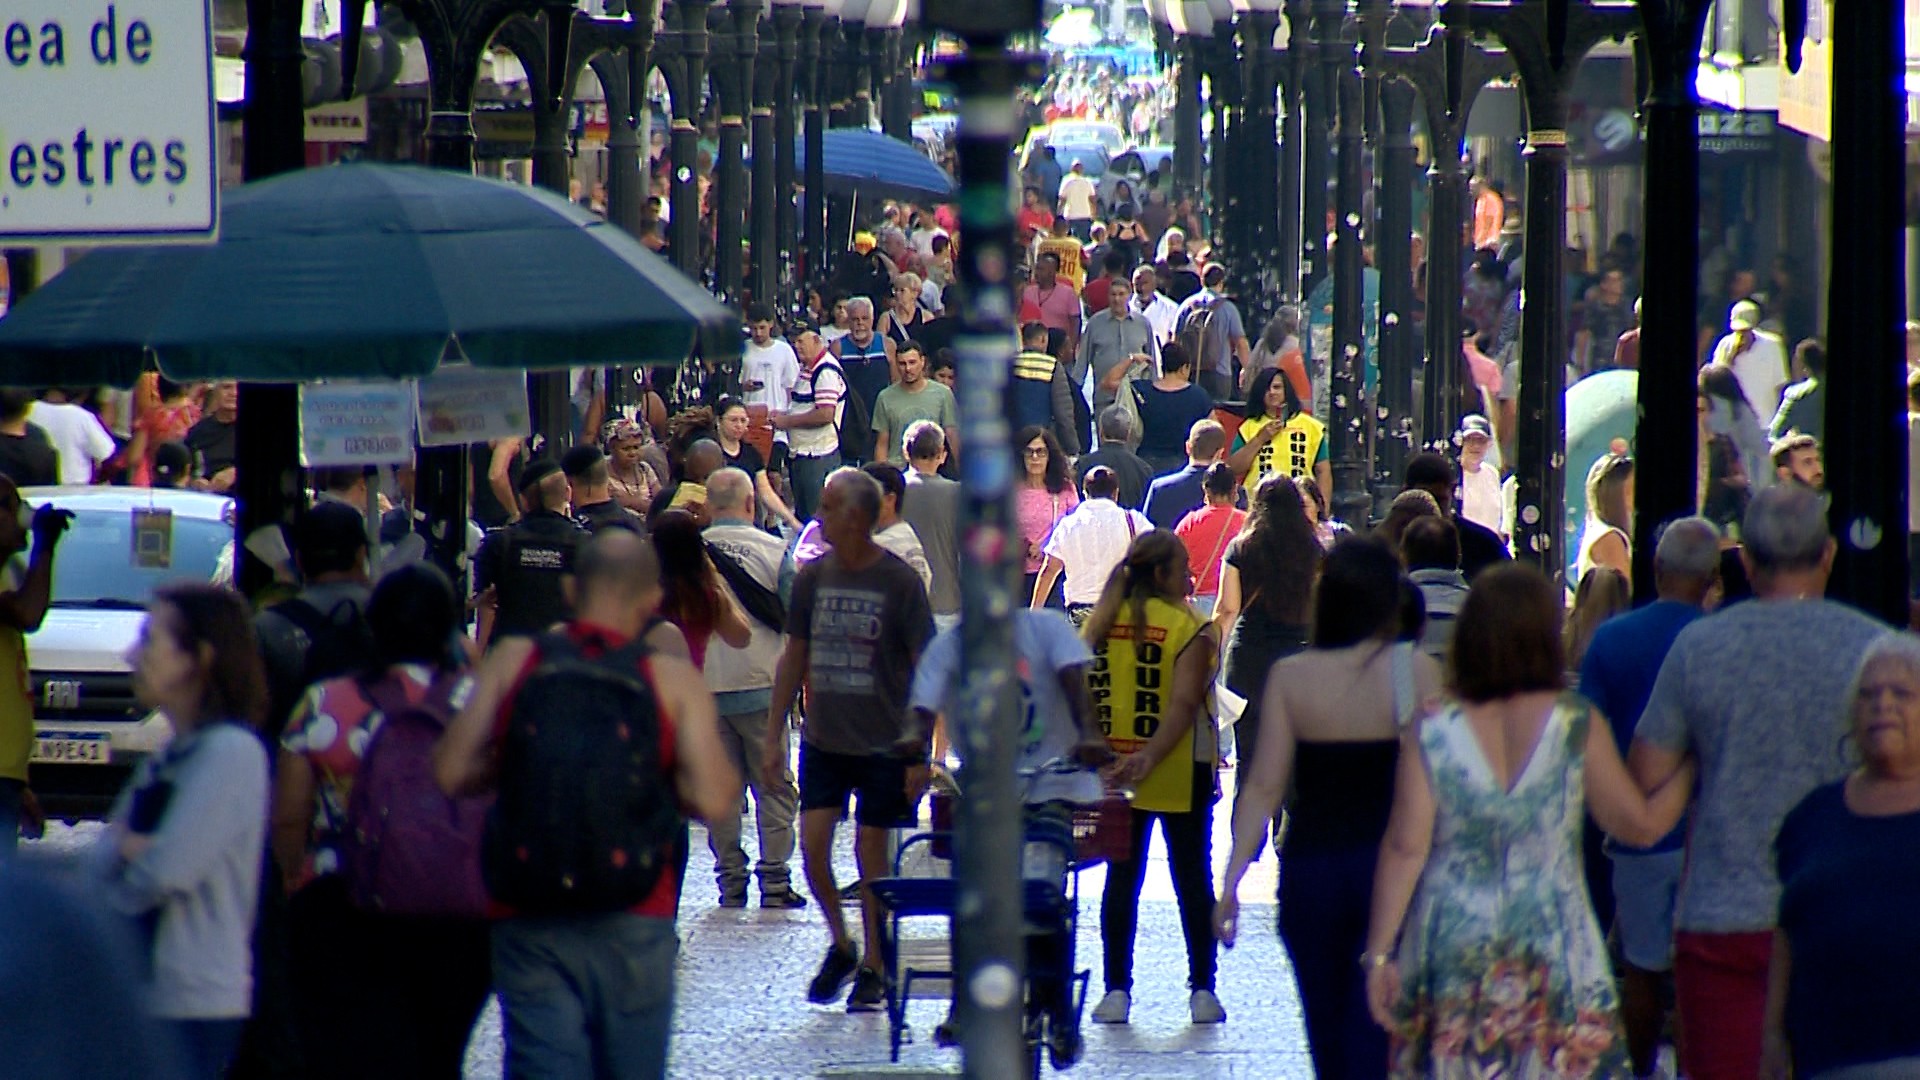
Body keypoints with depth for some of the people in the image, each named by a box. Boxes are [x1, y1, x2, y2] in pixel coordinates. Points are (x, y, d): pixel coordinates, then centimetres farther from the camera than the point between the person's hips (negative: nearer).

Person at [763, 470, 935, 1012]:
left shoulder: (899, 582, -9)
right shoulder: (812, 577, 4)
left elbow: (925, 670, -6)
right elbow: (794, 656, 13)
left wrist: (921, 750, -9)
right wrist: (774, 733, 10)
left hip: (883, 744, -4)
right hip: (822, 739, 4)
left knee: (871, 856, 1)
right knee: (812, 845, -5)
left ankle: (874, 967, 15)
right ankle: (840, 945, 18)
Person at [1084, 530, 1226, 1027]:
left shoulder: (1099, 623, 3)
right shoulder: (1189, 628, -11)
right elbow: (1183, 703, -21)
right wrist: (1149, 758, -23)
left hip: (1113, 775, 3)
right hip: (1181, 775, -3)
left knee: (1122, 878, 9)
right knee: (1193, 879, 7)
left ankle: (1117, 990, 5)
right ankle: (1202, 990, 7)